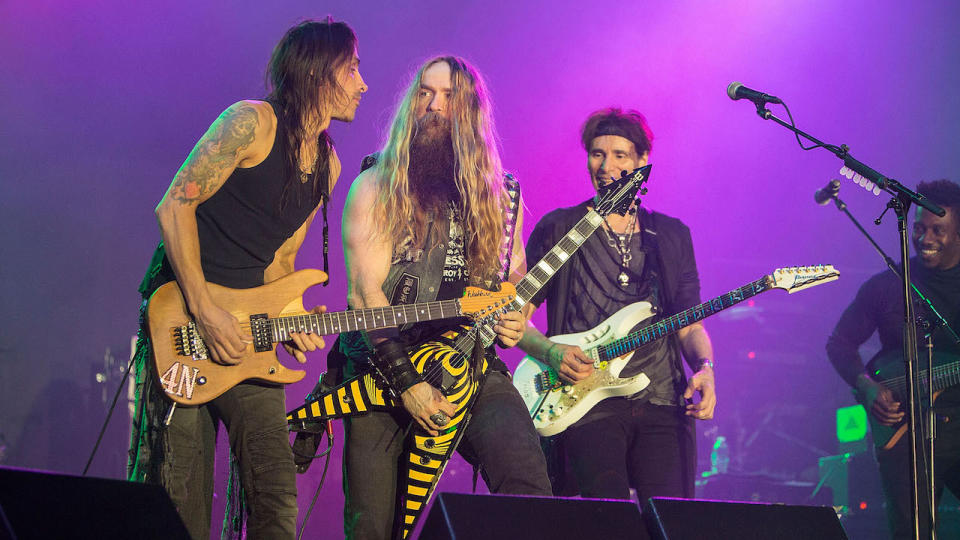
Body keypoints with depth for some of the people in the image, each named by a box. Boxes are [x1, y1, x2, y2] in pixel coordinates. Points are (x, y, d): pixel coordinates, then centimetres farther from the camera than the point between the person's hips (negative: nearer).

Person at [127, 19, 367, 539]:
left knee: (277, 495, -2)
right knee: (180, 498, -7)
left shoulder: (327, 165, 13)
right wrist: (205, 311, -20)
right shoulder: (253, 123, -10)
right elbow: (175, 206, -15)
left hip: (245, 331, 7)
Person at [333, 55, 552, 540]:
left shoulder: (503, 196, 14)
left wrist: (514, 320, 0)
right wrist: (405, 381, -16)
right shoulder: (376, 187, 4)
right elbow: (365, 291, -6)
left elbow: (517, 283, 25)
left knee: (527, 481, -26)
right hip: (383, 371, -2)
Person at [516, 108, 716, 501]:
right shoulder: (558, 229, 8)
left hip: (661, 401, 3)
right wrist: (550, 352, -10)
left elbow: (689, 325, 17)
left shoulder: (671, 236, 17)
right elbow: (516, 316, 9)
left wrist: (704, 368, -3)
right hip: (587, 404, -3)